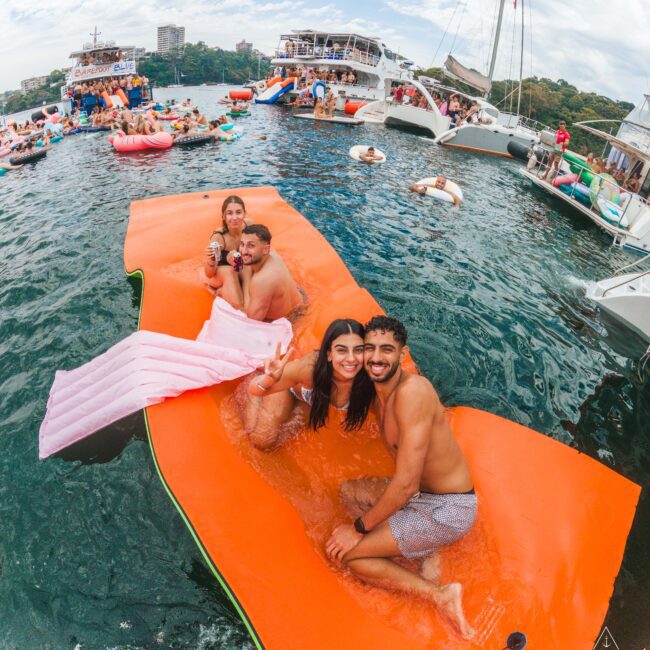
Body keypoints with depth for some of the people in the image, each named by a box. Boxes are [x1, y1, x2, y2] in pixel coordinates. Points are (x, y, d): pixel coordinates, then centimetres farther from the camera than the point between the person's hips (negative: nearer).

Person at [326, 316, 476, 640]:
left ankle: (439, 594, -4)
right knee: (349, 490, 18)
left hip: (449, 509, -9)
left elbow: (405, 484, -26)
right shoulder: (378, 394, 2)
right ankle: (423, 548, 6)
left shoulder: (412, 390, -27)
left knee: (342, 551, -8)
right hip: (421, 494, 9)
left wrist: (359, 528, -12)